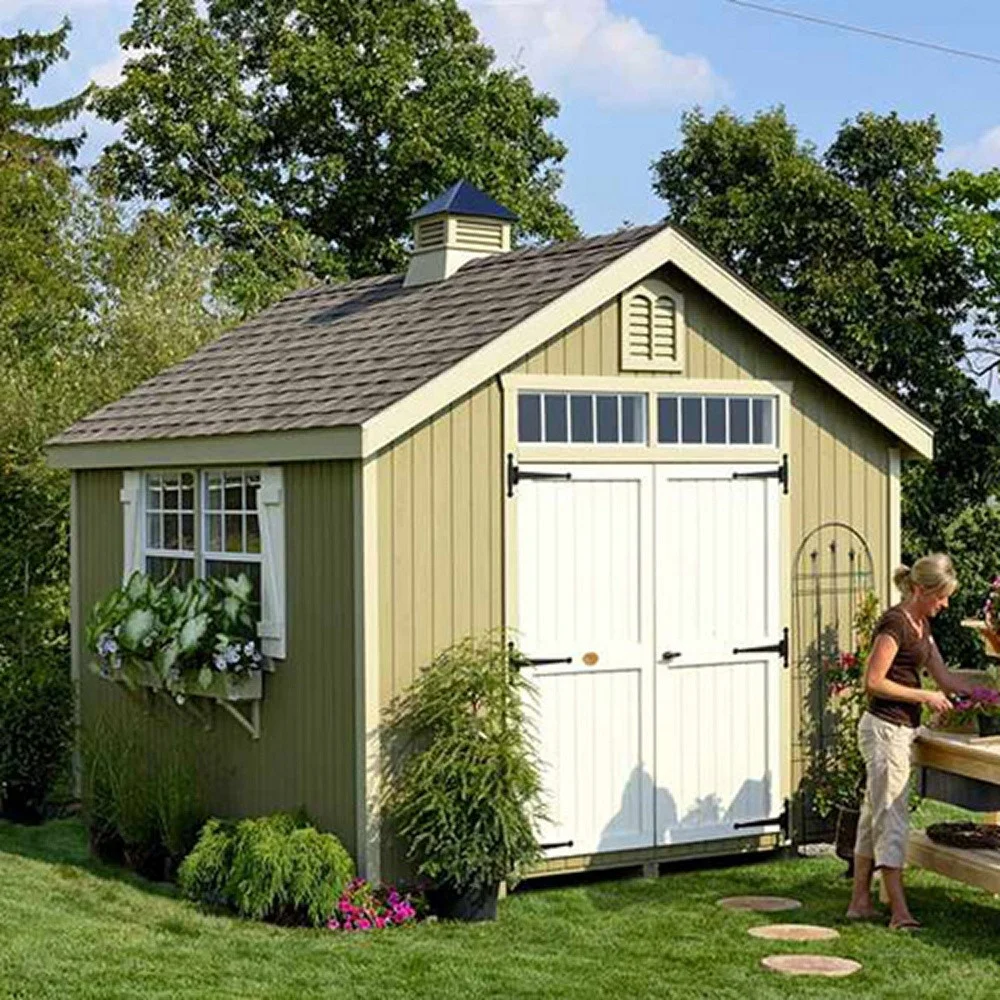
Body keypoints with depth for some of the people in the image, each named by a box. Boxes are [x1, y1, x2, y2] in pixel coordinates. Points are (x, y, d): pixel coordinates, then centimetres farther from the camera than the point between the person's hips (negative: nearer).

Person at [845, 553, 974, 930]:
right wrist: (924, 697, -16)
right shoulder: (894, 624, -16)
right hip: (885, 728, -10)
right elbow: (873, 682, -20)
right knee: (890, 817, -8)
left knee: (875, 814, 12)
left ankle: (860, 901, 19)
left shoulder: (921, 624, 13)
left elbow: (943, 676, 17)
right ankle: (899, 912, -7)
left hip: (900, 729, 10)